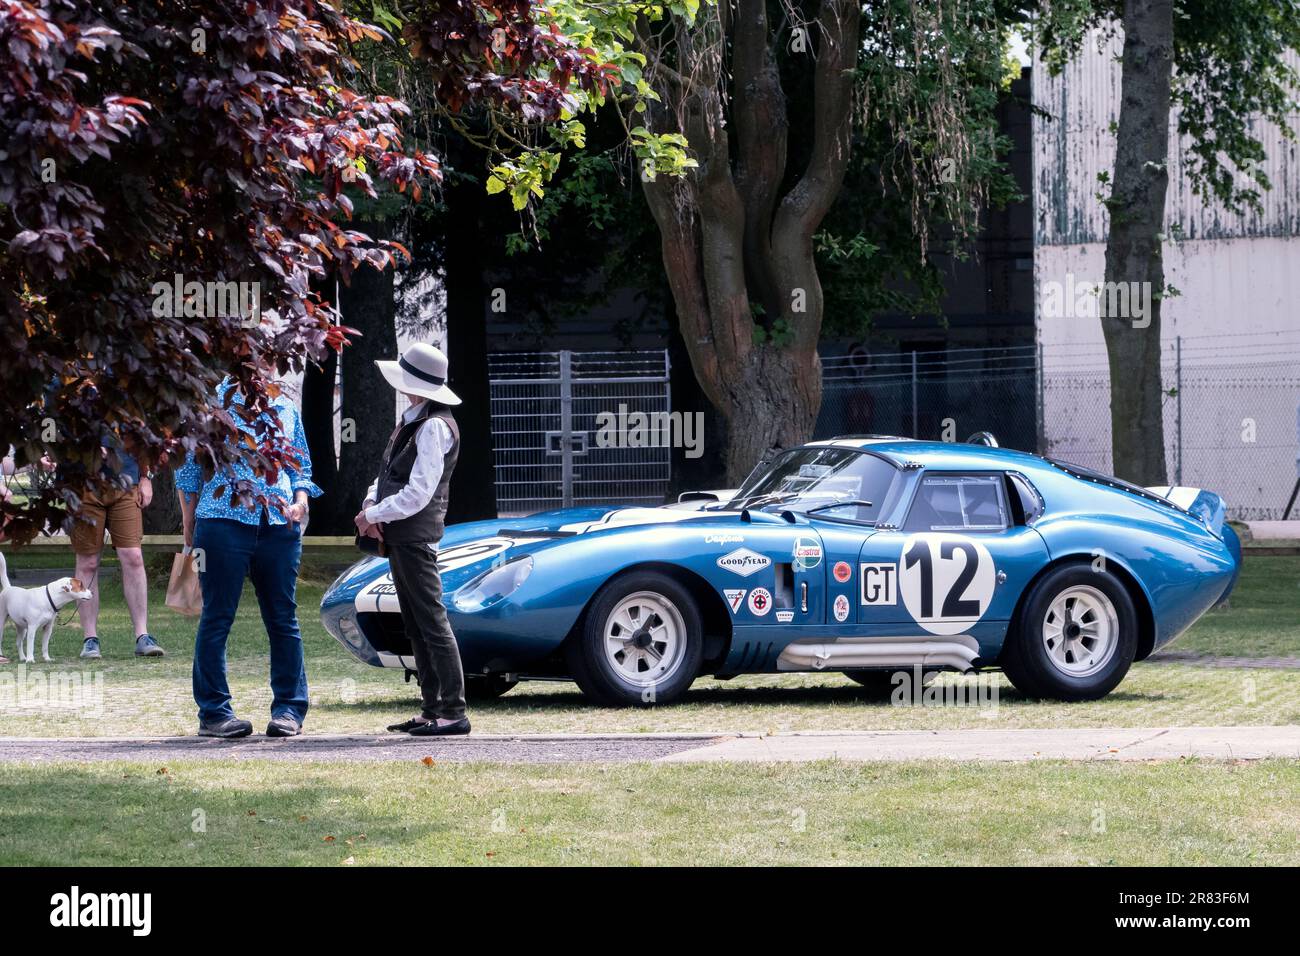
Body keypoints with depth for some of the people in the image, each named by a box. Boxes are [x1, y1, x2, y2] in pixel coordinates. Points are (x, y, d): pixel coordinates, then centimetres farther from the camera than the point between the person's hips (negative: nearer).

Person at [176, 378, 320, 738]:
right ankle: (214, 712, 3)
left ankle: (289, 709, 12)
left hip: (280, 528, 4)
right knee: (217, 619, -2)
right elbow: (187, 471, 5)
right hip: (223, 523, -4)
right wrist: (189, 534, 2)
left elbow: (301, 467, 23)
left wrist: (300, 502, 2)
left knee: (284, 620, 5)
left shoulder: (285, 408, 16)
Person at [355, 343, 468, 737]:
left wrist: (373, 515, -11)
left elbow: (417, 494, -19)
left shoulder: (434, 427, -15)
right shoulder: (411, 422, 16)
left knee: (431, 622, -11)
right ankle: (432, 709, 17)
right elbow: (389, 474, 21)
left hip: (416, 537, -10)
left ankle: (453, 712, -12)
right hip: (400, 538, 10)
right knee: (416, 628, 12)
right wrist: (372, 504, 2)